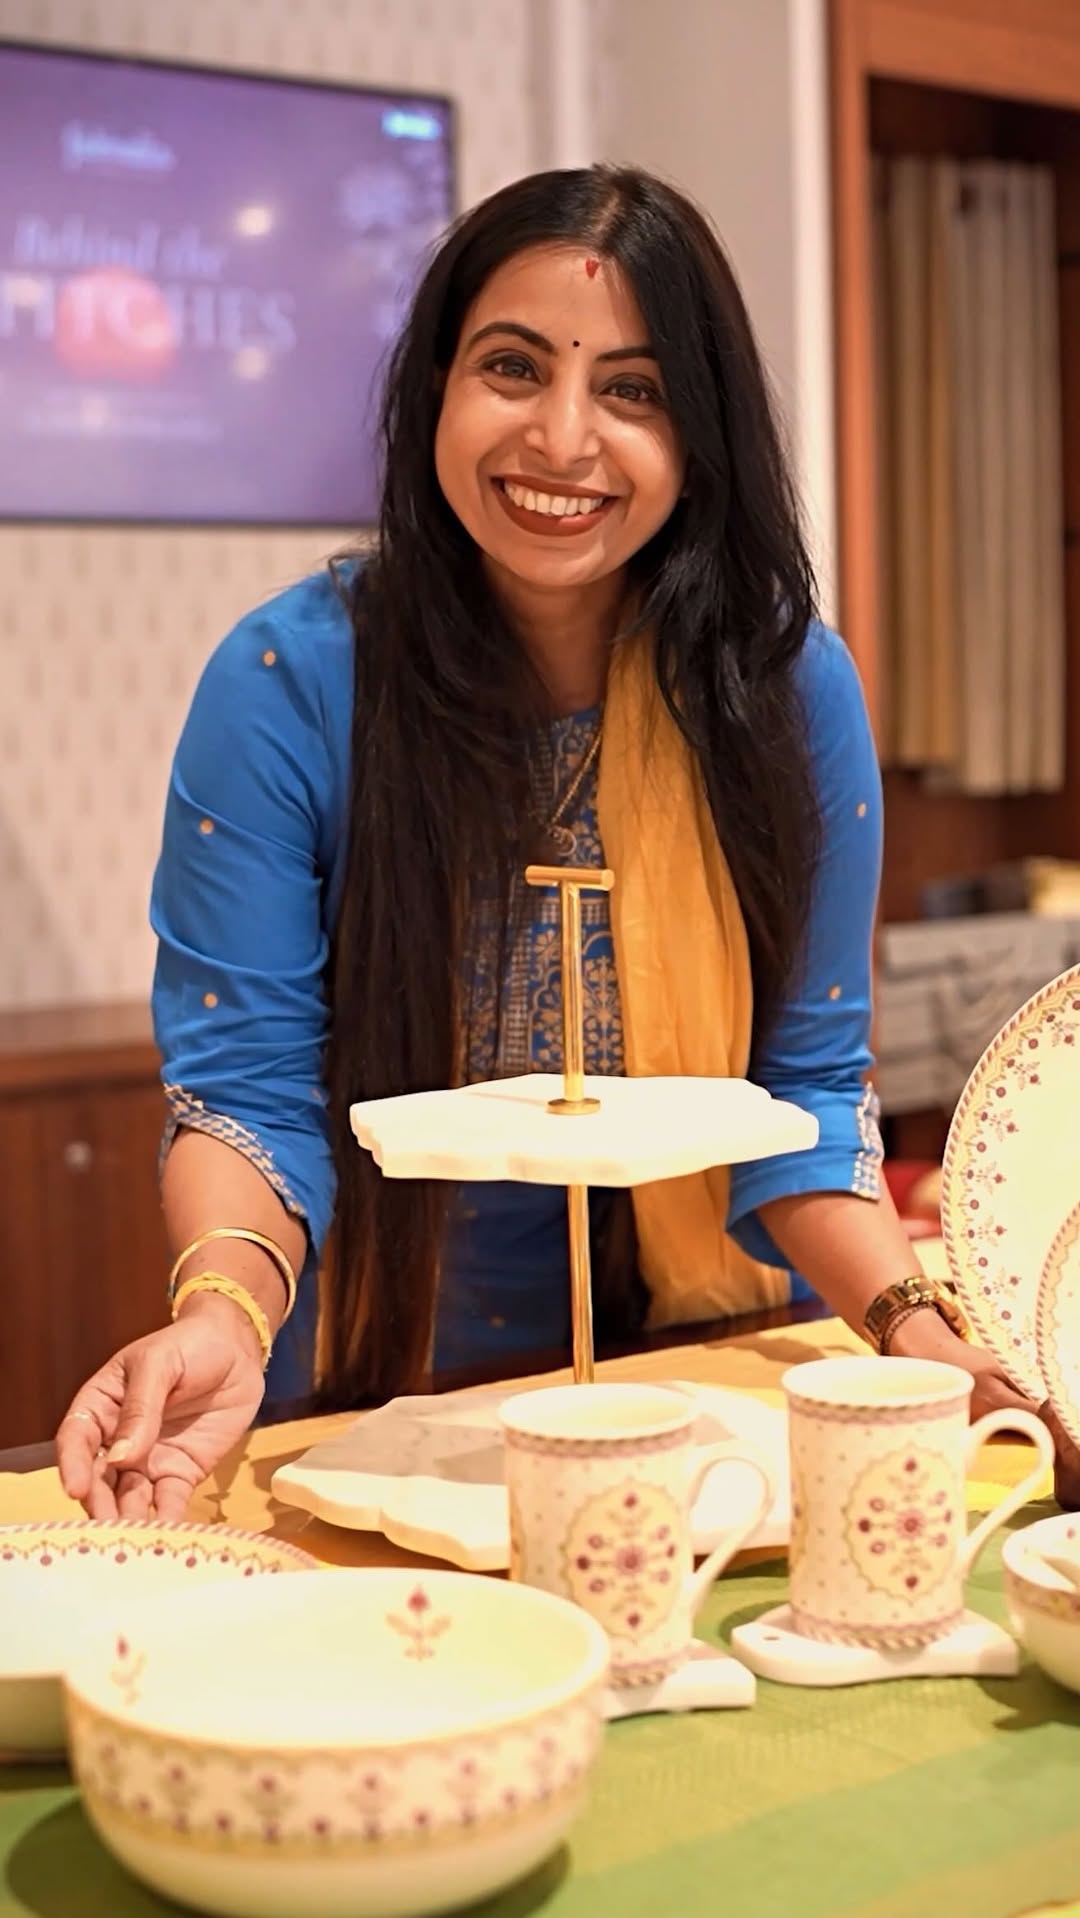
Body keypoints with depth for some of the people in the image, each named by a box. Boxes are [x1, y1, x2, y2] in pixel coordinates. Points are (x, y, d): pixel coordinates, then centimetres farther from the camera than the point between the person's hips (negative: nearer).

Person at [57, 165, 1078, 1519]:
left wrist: (912, 1317, -18)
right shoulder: (287, 683, -12)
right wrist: (227, 1312, -31)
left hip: (711, 1395, 2)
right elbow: (245, 1087, -11)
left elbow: (804, 1091, -1)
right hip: (377, 1404, -1)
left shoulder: (795, 690, -6)